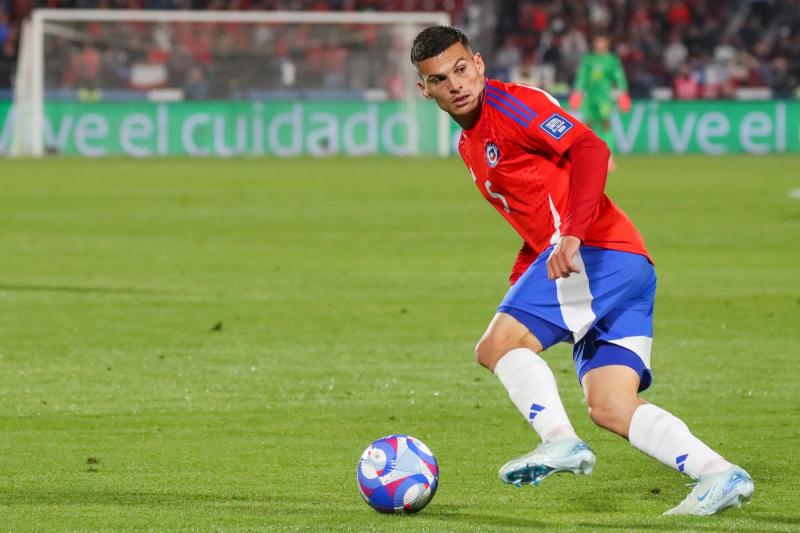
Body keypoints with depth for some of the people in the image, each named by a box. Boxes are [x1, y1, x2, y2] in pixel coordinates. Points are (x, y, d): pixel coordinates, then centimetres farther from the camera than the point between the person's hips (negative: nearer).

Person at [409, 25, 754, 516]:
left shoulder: (510, 104, -5)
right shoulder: (470, 145, 24)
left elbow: (590, 149, -17)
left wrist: (572, 236, -28)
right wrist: (516, 290, 20)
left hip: (596, 250, -10)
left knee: (498, 345, -15)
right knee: (611, 408, -1)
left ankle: (560, 440, -25)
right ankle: (719, 474, -10)